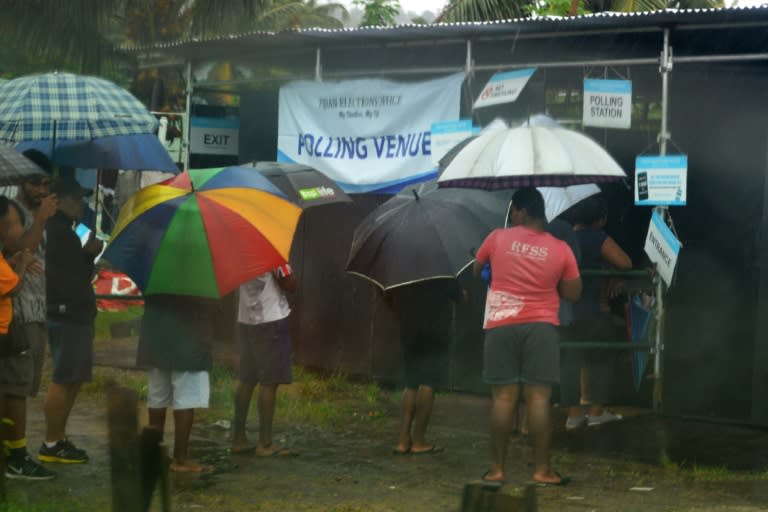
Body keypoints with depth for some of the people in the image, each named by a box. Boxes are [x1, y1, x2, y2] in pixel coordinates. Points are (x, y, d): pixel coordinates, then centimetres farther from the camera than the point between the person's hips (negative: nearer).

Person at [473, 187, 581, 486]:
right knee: (538, 398, -2)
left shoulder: (498, 239, 2)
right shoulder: (560, 249, 3)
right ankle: (541, 470, -2)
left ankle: (496, 469, 5)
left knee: (503, 398, 2)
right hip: (541, 326, 0)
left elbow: (476, 270, 17)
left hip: (501, 326, 0)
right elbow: (573, 293, 5)